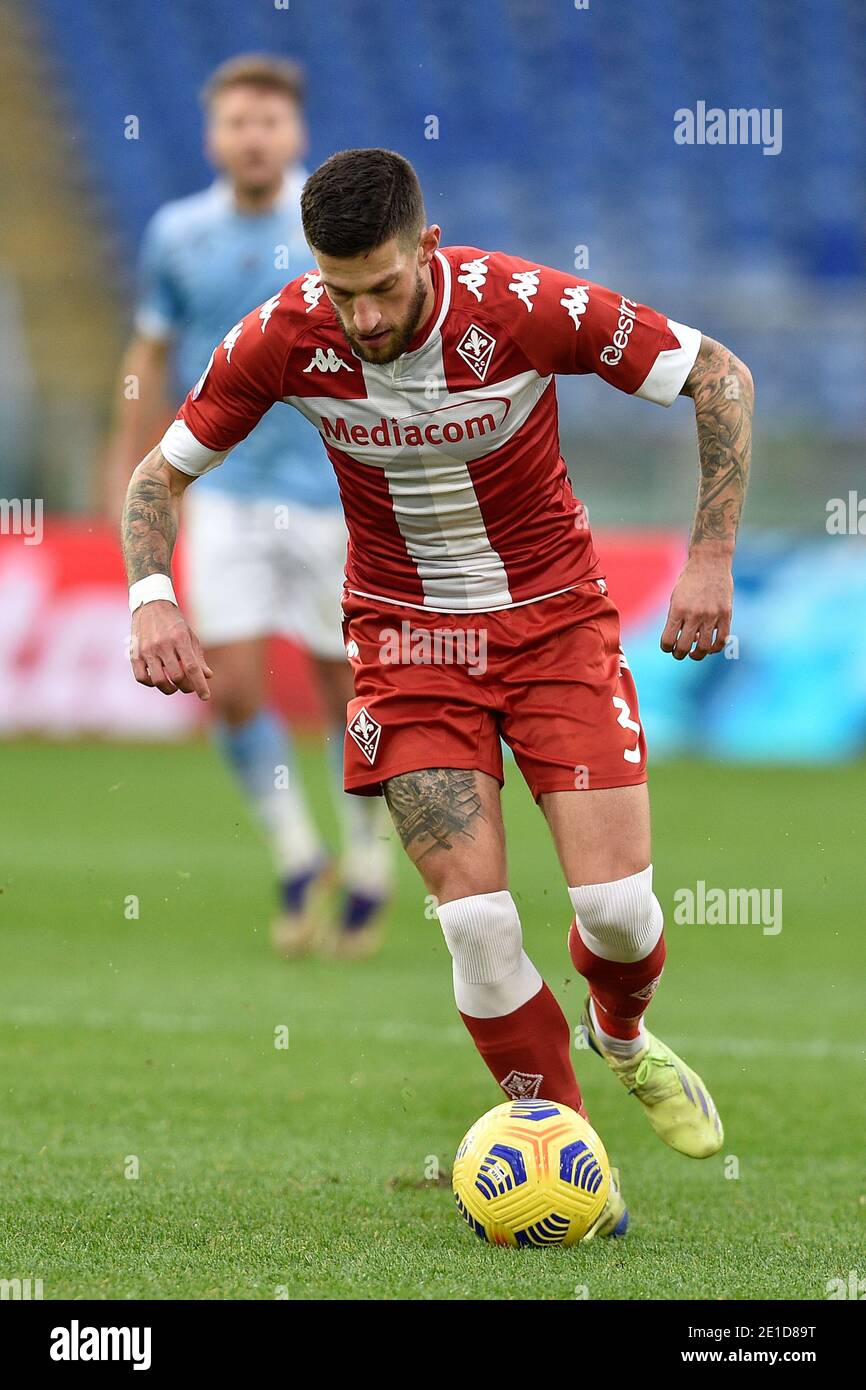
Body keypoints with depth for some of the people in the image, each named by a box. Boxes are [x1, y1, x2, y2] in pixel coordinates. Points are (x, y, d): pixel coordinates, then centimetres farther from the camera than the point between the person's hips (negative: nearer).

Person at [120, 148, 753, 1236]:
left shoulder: (525, 308, -23)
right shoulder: (286, 339, -17)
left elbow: (720, 378, -10)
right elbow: (162, 472, -2)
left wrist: (710, 560, -14)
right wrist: (152, 596, -21)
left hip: (554, 615, -1)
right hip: (406, 638, 1)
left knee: (616, 904, -8)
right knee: (476, 918, -13)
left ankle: (622, 1034, 29)